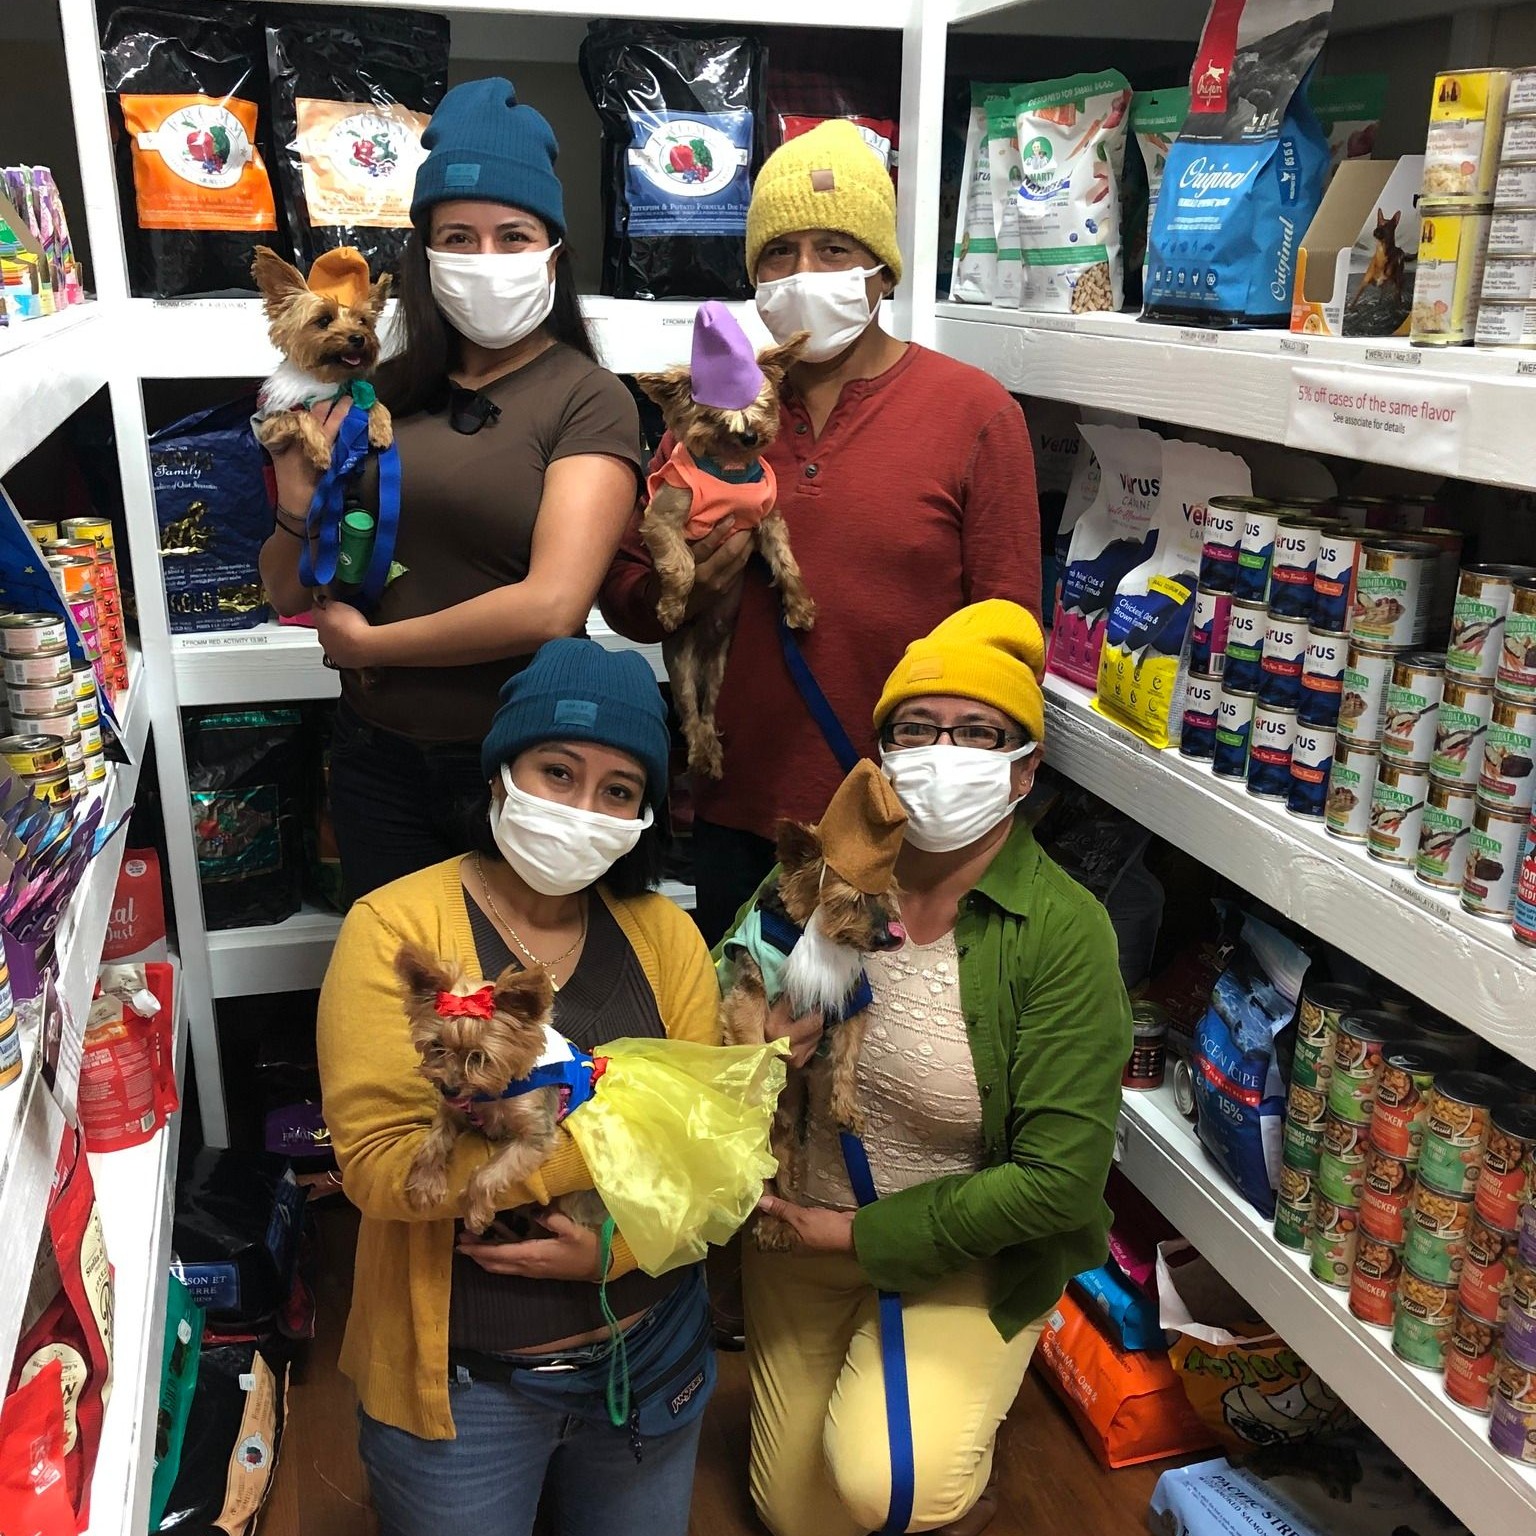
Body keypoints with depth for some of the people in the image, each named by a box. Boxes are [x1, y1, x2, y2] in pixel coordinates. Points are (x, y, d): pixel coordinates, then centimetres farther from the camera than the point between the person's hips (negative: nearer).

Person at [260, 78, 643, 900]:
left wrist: (367, 644, -11)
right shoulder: (385, 392, 2)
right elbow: (290, 596, 7)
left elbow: (550, 607, -23)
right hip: (377, 755, 4)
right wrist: (299, 509, -13)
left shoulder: (588, 399, -10)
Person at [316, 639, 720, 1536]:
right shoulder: (396, 929, -17)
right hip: (461, 1378, -3)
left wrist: (621, 1241, -24)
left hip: (651, 1352, 4)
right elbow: (377, 1165, -24)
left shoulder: (664, 933, -4)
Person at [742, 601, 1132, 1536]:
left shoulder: (1064, 931, -21)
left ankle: (954, 1455, 11)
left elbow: (1058, 1177, -21)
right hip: (800, 1231, 3)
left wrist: (866, 1235, -18)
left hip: (965, 1255, -3)